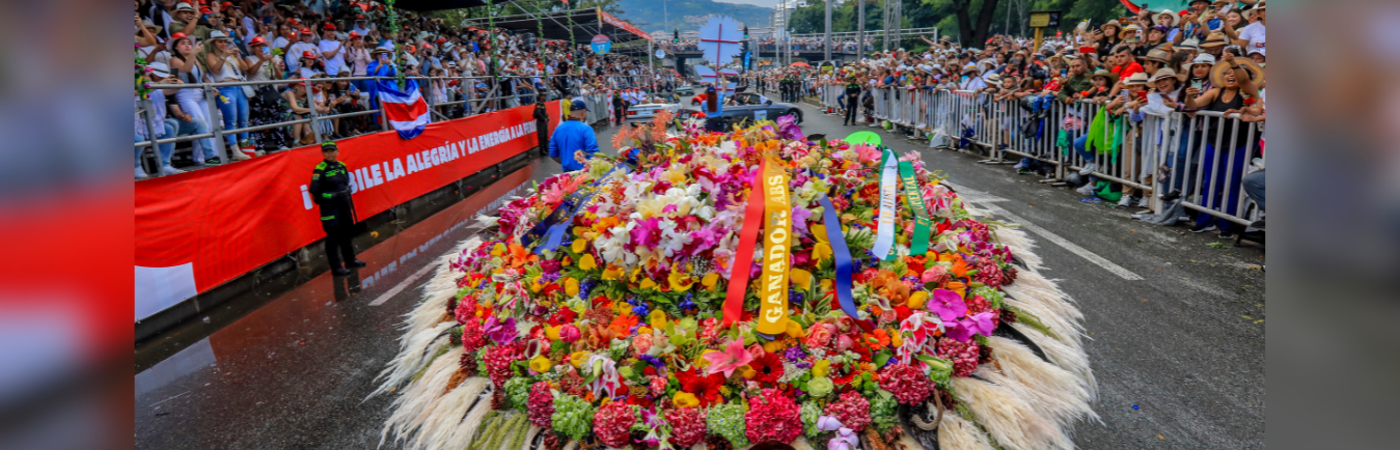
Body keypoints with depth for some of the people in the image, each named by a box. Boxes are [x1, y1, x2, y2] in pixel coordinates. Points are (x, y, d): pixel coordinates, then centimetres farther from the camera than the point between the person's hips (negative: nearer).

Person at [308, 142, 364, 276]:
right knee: (333, 236, -4)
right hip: (329, 206, -7)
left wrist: (346, 191, 8)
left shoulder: (342, 166, 7)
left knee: (346, 233, 17)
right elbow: (313, 189, -18)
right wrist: (327, 196, -14)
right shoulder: (320, 169, -13)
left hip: (344, 204, 7)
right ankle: (336, 267, 2)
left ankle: (350, 260, 31)